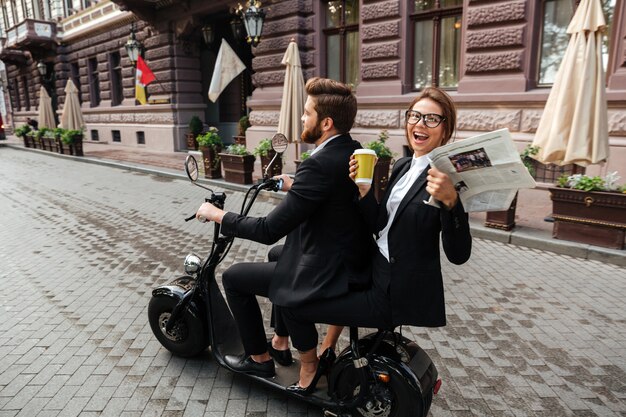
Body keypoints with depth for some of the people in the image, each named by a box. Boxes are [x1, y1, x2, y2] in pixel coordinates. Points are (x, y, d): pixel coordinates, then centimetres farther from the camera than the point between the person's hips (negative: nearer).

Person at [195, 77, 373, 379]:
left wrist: (218, 215, -11)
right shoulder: (355, 151, 2)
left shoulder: (320, 164, -26)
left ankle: (259, 358, 25)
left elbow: (269, 230, -24)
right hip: (352, 259, 10)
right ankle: (280, 342, 41)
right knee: (278, 254, 33)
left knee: (233, 277, 7)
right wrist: (295, 187, 20)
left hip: (327, 274, -9)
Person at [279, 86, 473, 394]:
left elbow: (458, 255, -21)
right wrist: (363, 188, -12)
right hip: (379, 274, 9)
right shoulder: (401, 167, 7)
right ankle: (328, 349, 44)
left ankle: (308, 371, 22)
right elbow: (380, 224, 4)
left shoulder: (447, 176, -16)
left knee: (291, 302, -5)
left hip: (398, 295, -8)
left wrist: (450, 201, -36)